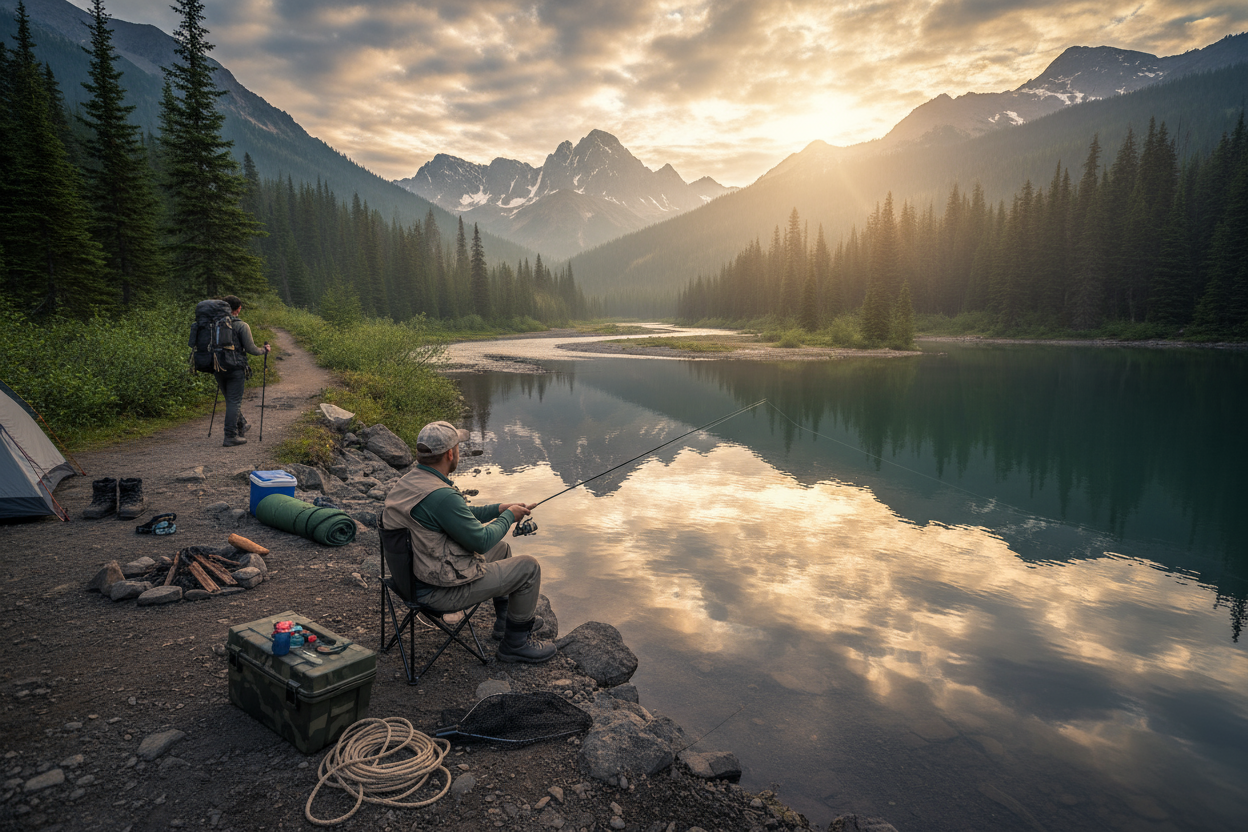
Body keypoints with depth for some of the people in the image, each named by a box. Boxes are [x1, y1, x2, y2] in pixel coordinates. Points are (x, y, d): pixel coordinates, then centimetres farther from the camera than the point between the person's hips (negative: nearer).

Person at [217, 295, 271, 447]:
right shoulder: (241, 325, -11)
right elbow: (250, 349, -13)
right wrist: (264, 349, 6)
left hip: (218, 368, 5)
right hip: (235, 369, -5)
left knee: (230, 400, 20)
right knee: (234, 402, -1)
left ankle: (241, 426, 36)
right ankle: (231, 437, -3)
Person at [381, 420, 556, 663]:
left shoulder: (409, 480, 1)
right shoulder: (440, 495, -31)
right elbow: (481, 541, -21)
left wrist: (498, 509, 11)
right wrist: (509, 516, -4)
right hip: (443, 591, -10)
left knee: (501, 548, 26)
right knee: (528, 568, -1)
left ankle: (505, 621, 41)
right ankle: (516, 643, 17)